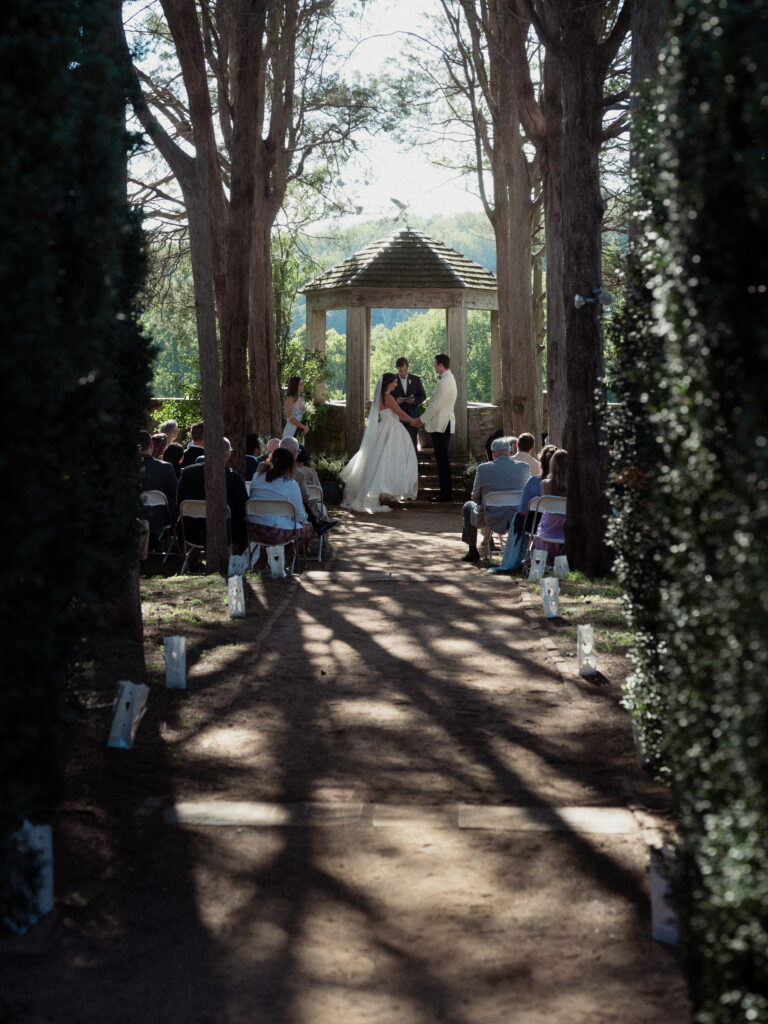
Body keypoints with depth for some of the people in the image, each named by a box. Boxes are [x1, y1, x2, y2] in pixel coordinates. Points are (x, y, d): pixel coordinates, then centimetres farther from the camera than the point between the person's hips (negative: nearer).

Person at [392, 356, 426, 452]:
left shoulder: (416, 379, 7)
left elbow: (423, 396, 8)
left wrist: (415, 400, -13)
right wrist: (395, 400, -16)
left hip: (412, 415, 0)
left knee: (413, 442, -2)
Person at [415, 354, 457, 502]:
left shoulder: (445, 381, -17)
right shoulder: (448, 379, 16)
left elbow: (436, 405, -18)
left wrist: (422, 419, -9)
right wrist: (425, 419, 18)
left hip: (441, 425, -10)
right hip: (443, 424, 10)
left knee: (442, 459, -7)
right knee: (442, 459, 12)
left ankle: (446, 493, -6)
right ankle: (446, 491, 16)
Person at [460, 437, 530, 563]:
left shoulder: (483, 468, -7)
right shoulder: (523, 467, 0)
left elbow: (475, 497, 5)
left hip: (491, 519, -2)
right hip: (518, 520, 2)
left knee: (468, 506, 29)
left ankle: (473, 551, 30)